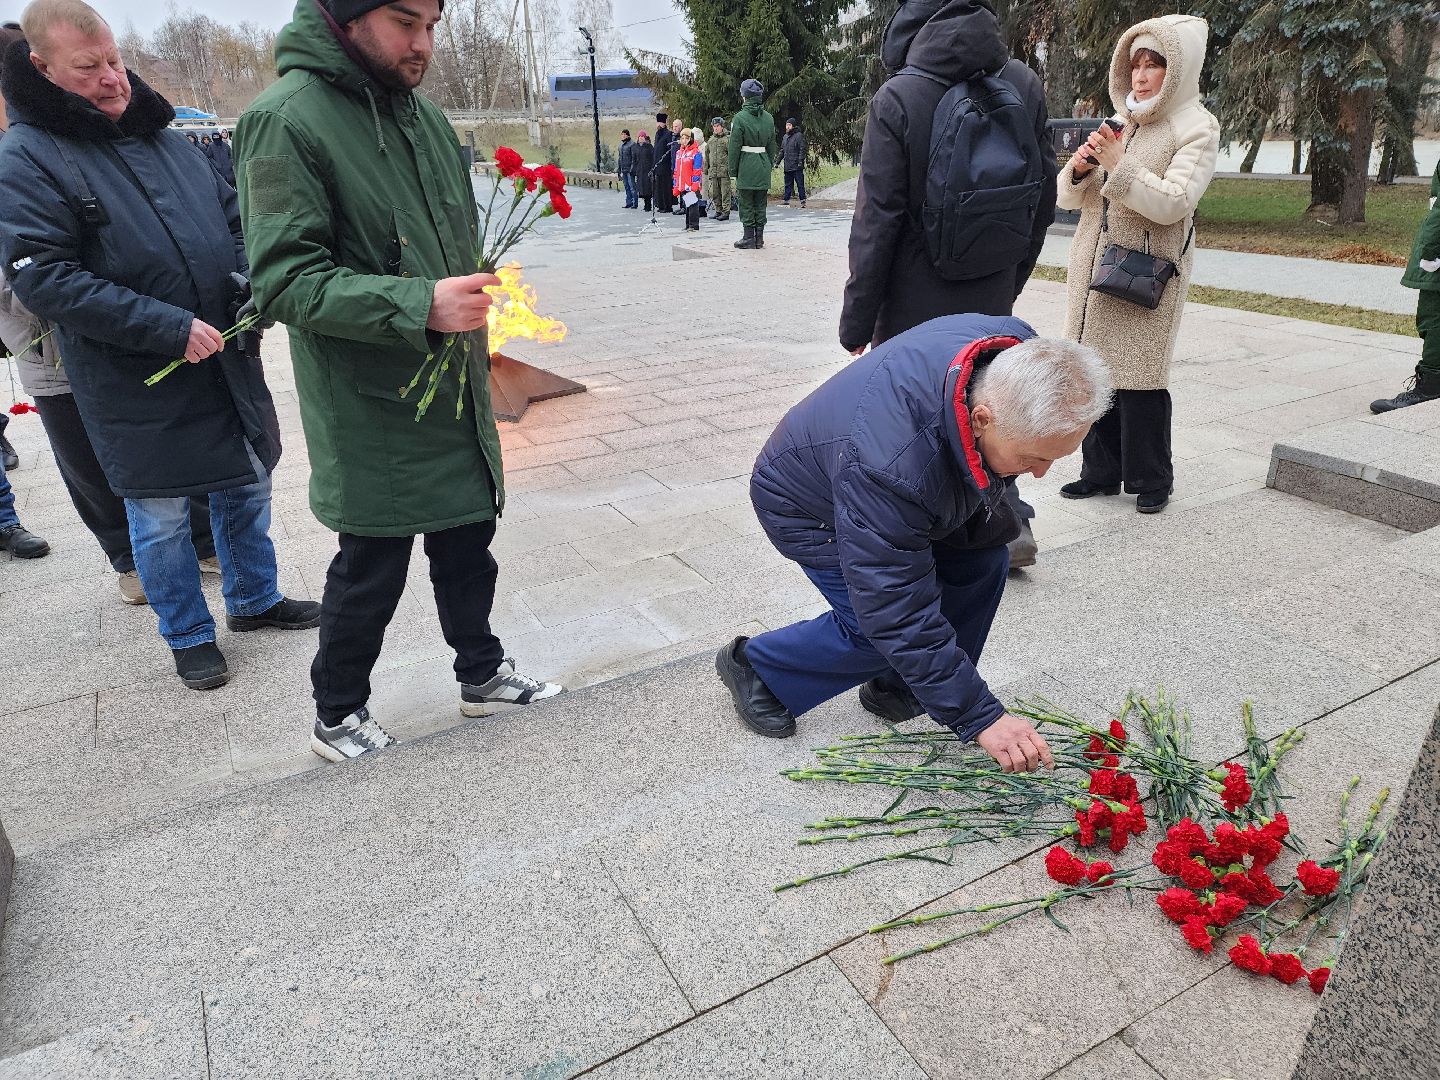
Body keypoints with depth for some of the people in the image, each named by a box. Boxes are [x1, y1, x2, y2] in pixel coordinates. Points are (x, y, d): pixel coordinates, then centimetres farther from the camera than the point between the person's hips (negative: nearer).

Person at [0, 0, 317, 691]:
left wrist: (252, 283, -5)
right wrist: (168, 327, -24)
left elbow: (233, 215, 16)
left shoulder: (161, 135, 10)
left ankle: (255, 600, 38)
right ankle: (189, 637, 27)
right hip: (137, 387, -6)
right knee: (161, 516, 6)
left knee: (247, 485, 17)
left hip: (227, 361, 6)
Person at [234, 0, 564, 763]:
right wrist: (421, 305, -30)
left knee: (468, 540, 16)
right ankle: (337, 714, 29)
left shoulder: (422, 113, 10)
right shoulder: (285, 120, -14)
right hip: (371, 407, -7)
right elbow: (286, 280, -20)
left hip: (454, 391, 7)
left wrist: (472, 290, 5)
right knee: (372, 567, 6)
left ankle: (482, 674, 37)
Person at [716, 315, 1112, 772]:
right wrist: (980, 717, -34)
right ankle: (754, 665, 10)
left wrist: (988, 501, -1)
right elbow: (902, 617, -38)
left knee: (984, 559, -4)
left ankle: (898, 689, 14)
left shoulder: (1020, 353, -24)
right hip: (809, 507, -7)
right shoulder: (890, 471, -46)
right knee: (879, 630, -15)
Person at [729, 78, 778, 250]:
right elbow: (772, 146, 12)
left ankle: (749, 237, 3)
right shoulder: (769, 118, 7)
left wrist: (733, 172, -4)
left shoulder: (740, 118, -8)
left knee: (746, 204, 2)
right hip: (764, 165, 5)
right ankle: (759, 238, 13)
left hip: (746, 166, -5)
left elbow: (735, 147, -8)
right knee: (760, 205, 10)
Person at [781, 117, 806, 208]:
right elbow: (782, 150, 22)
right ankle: (786, 201, 15)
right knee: (788, 184, 10)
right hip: (787, 166, 7)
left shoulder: (799, 135, -5)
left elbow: (802, 149, -10)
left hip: (797, 166, -7)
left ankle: (803, 201, -2)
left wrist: (800, 161, -18)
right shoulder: (785, 137, 16)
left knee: (800, 184, -4)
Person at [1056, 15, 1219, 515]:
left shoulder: (1196, 128, -2)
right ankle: (1101, 471, 21)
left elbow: (1173, 203, -16)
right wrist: (1079, 167, -8)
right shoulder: (1119, 124, 14)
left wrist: (1118, 165, -21)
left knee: (1138, 380, -3)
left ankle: (1151, 479, 13)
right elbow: (1069, 198, 13)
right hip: (1094, 271, 6)